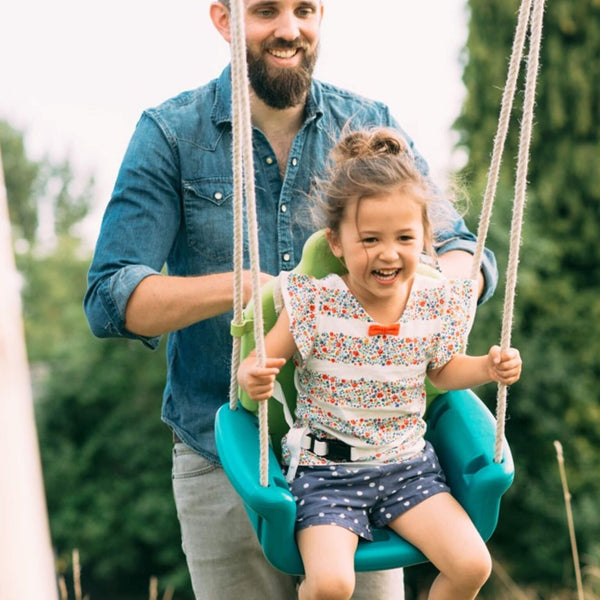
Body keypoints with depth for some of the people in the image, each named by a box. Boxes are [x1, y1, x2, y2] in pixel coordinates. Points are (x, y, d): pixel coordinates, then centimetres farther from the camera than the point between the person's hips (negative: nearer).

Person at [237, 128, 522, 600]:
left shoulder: (437, 305, -4)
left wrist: (486, 368, -2)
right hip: (326, 467, -3)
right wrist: (254, 378, -28)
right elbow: (259, 363, -6)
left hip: (408, 464, 3)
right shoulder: (313, 305, -14)